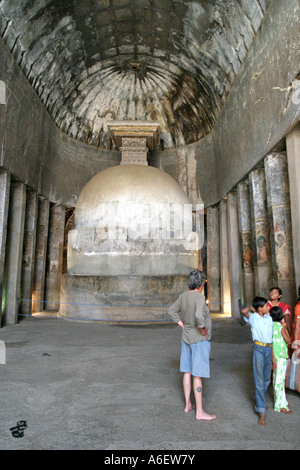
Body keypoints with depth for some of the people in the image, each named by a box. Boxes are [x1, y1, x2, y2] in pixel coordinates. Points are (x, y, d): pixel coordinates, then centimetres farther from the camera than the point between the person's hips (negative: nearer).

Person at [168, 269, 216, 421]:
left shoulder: (184, 295, 1)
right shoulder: (199, 296, -22)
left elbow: (171, 310, 11)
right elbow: (199, 316, -38)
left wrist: (183, 325, 9)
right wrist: (203, 329, -19)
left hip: (186, 337, 8)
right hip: (199, 340, -8)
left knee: (187, 372, 15)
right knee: (198, 375, 0)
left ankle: (188, 405, 27)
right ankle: (200, 412, 10)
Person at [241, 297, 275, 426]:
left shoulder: (269, 318, 10)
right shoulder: (252, 318, -5)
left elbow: (272, 337, 16)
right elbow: (244, 311, -26)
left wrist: (273, 356, 17)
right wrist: (251, 308, -3)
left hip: (269, 349, 6)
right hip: (259, 349, -6)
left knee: (267, 379, 17)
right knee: (259, 380, -3)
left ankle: (259, 400, 40)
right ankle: (262, 412, 2)